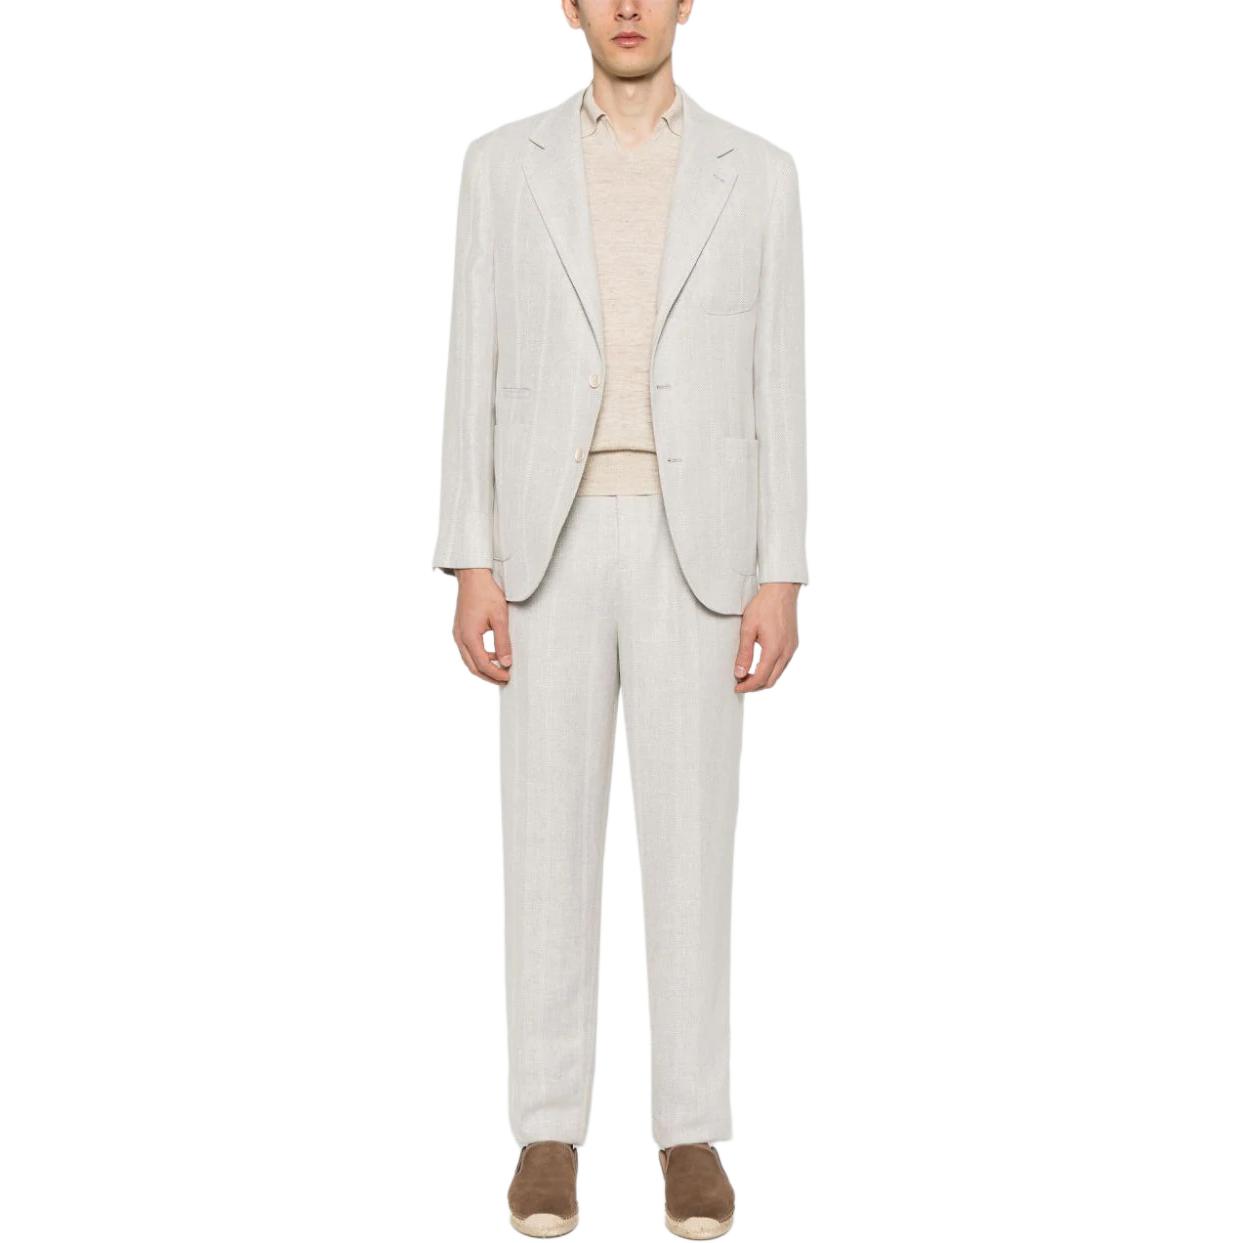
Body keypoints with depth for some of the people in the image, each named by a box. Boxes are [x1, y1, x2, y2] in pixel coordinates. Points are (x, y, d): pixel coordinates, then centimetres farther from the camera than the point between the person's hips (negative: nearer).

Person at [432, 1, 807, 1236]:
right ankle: (550, 1132, 14)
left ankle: (690, 1133, 15)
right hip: (552, 544, 0)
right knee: (550, 838, 2)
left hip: (692, 549, 0)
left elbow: (775, 389, 4)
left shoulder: (757, 174, 7)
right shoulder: (505, 164, 7)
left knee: (689, 840, 1)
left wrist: (779, 581, -3)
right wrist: (470, 566, -4)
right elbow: (476, 375, 4)